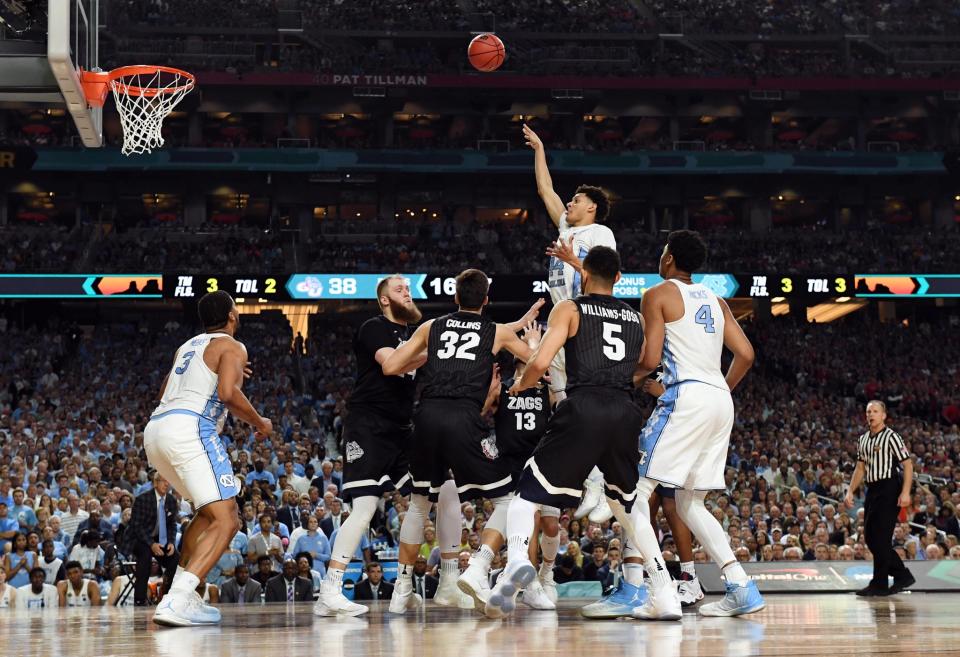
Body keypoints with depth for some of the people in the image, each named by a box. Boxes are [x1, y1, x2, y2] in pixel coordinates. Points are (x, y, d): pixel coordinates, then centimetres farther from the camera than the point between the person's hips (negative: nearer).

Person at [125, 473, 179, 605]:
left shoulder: (172, 500, 0)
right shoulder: (142, 499, -17)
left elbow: (172, 525, 8)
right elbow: (136, 525, -18)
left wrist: (171, 542, -12)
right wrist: (151, 544, -28)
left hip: (160, 539, 6)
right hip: (139, 538, -5)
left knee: (175, 558, -17)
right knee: (146, 553, -35)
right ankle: (139, 600, -32)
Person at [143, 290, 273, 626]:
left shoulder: (187, 346, 28)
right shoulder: (232, 346, 5)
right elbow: (228, 394, -13)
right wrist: (259, 422, 4)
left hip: (155, 429, 9)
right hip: (190, 428, -9)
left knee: (209, 511, 26)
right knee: (226, 520, -11)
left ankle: (181, 592, 17)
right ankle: (176, 603, -28)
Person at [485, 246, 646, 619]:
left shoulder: (570, 309, 8)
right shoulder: (636, 318, 22)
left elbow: (540, 363, -3)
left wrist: (520, 385, 16)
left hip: (583, 409, -4)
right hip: (625, 413, 4)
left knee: (527, 495, 1)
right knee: (629, 505, 24)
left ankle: (517, 559, -26)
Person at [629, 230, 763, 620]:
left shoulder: (658, 295, 1)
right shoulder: (715, 300, 21)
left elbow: (650, 359, -7)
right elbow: (745, 355, 15)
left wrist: (631, 374, 14)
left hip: (685, 397, -8)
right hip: (721, 401, 8)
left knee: (634, 493, -3)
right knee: (690, 504, 19)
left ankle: (663, 595, -18)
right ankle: (741, 588, 5)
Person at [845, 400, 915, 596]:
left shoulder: (891, 437, -7)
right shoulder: (863, 439, 15)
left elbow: (908, 465, -11)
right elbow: (860, 468, 22)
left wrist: (905, 492, -20)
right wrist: (850, 491, 13)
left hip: (889, 489, -8)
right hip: (872, 490, 8)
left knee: (881, 537, -8)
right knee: (870, 537, 8)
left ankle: (879, 584, -2)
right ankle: (902, 576, 18)